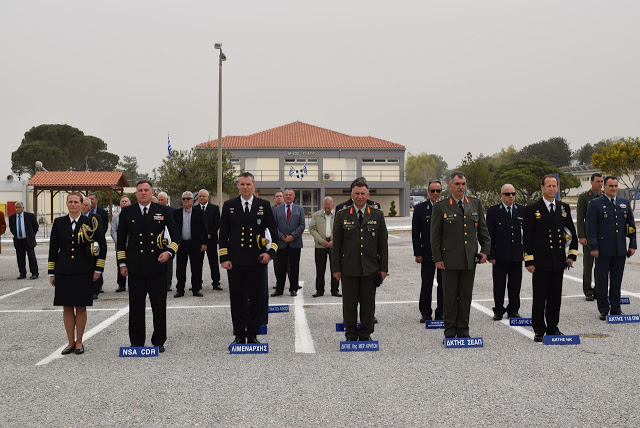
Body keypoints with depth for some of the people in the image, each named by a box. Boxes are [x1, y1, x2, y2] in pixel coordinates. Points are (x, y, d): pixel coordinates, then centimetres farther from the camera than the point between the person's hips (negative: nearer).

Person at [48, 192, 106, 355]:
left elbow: (102, 246, 3)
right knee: (67, 307, 5)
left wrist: (98, 269, -1)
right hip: (63, 272, 2)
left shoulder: (90, 223, 0)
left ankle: (79, 342, 16)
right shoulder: (59, 223, 6)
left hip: (83, 272, -2)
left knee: (81, 307, 3)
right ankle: (71, 342, 16)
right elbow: (53, 248, 9)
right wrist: (52, 273, 6)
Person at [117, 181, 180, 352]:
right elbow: (121, 239, 10)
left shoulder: (163, 211, 5)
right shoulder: (127, 212, 7)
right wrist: (122, 263, 4)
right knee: (136, 306, 6)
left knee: (159, 305, 4)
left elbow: (175, 235, 6)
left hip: (157, 265, 0)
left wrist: (169, 252, -11)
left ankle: (159, 341, 16)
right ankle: (136, 342, 16)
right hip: (135, 266, 1)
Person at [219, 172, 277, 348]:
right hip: (235, 262, 0)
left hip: (257, 261, 0)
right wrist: (224, 258, -2)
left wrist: (271, 252, -5)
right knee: (237, 299, 6)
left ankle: (252, 334, 15)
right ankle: (239, 335, 16)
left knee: (256, 299, 4)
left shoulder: (264, 206, 5)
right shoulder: (229, 206, 6)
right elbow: (223, 234, 6)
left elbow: (274, 231, 8)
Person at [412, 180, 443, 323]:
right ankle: (425, 313, 12)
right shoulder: (420, 208, 2)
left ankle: (440, 313, 16)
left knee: (443, 284, 6)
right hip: (427, 253, -1)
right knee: (426, 284, 3)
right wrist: (418, 253, -6)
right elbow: (415, 233, 0)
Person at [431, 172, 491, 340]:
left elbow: (482, 229, 14)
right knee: (449, 297, 2)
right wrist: (437, 258, -6)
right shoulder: (441, 207, -1)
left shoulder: (476, 204, 10)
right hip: (450, 260, -3)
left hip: (470, 259, 3)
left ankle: (463, 331, 18)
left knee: (466, 296, 8)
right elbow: (435, 235, -1)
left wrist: (485, 250, 4)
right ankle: (450, 332, 11)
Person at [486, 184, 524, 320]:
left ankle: (513, 310, 20)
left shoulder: (521, 210, 8)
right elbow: (489, 234, -3)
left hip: (517, 254, 3)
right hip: (500, 255, -2)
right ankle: (498, 311, 15)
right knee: (499, 285, 5)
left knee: (515, 285, 8)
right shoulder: (493, 211, -1)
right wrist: (490, 254, -9)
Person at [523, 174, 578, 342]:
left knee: (555, 297, 10)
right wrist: (529, 261, -10)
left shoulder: (564, 208, 10)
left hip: (558, 261, 4)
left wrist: (572, 254, 8)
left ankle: (553, 327, 21)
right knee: (539, 297, 1)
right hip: (540, 262, -4)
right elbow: (527, 237, -6)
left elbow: (572, 232, 17)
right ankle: (539, 330, 10)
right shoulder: (532, 209, -3)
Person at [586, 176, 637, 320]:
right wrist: (593, 247, -12)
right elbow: (591, 227, -6)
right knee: (602, 281, 3)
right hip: (603, 249, -4)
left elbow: (631, 224, 14)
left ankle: (615, 308, 19)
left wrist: (632, 244, 8)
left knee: (617, 280, 9)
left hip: (620, 249, 4)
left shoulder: (625, 203, 12)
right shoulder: (595, 204, -2)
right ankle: (604, 310, 11)